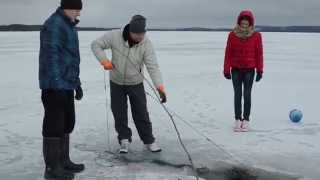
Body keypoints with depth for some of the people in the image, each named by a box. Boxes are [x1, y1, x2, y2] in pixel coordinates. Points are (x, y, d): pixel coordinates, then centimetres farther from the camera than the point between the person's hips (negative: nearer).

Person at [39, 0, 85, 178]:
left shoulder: (70, 26, 17)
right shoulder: (53, 25, -14)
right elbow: (50, 57, -21)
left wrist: (77, 83, 21)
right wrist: (57, 85, -24)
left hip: (67, 84, 10)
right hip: (55, 87, -10)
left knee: (67, 123, 15)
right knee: (54, 125, -4)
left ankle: (63, 161, 26)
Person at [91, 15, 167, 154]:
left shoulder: (146, 43, -21)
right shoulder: (114, 36, -20)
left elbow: (153, 67, -26)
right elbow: (96, 45, -8)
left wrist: (160, 87, -37)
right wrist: (104, 60, -23)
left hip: (136, 84, -1)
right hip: (116, 83, 1)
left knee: (141, 114, 4)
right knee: (119, 114, 9)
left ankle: (149, 141, 19)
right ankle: (124, 139, 27)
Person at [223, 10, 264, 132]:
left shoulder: (256, 35, -4)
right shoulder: (232, 35, -4)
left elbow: (259, 53, -1)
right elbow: (228, 53, -1)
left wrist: (259, 70, -2)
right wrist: (226, 70, -1)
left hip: (249, 70, -1)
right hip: (236, 70, 1)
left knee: (247, 95, 3)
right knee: (237, 95, 5)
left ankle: (246, 120, 12)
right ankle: (238, 120, 13)